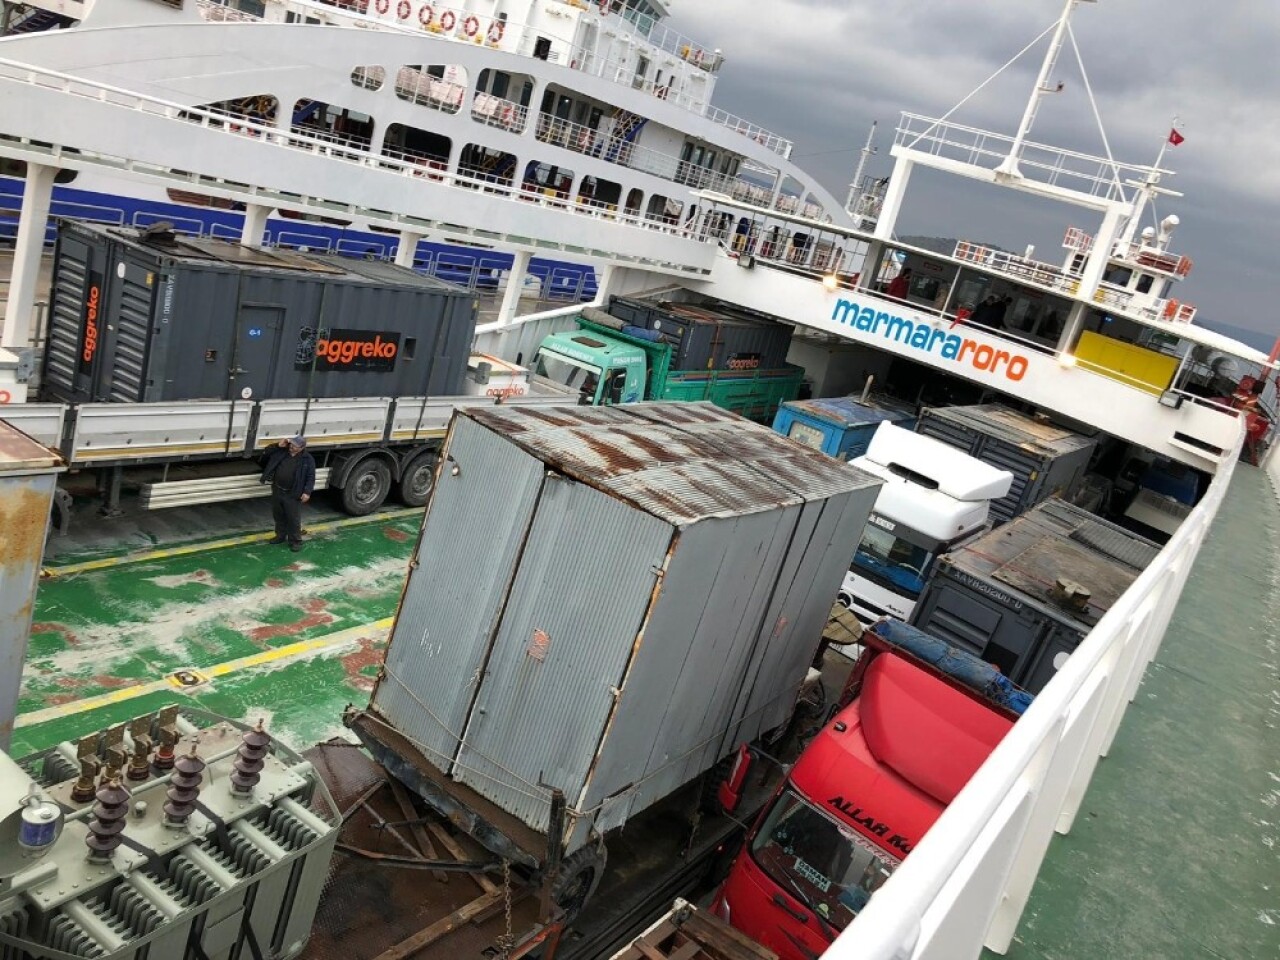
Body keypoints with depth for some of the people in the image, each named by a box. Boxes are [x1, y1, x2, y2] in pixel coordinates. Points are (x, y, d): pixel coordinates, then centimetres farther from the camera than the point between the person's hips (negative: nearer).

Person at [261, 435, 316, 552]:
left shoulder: (308, 459, -9)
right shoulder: (282, 453, 4)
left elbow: (311, 477, -9)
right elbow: (269, 458, 13)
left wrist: (307, 492, -19)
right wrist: (278, 447, -2)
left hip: (293, 495, -5)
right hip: (277, 491, 5)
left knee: (294, 519, 2)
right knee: (278, 516, 19)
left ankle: (295, 541, 15)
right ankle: (280, 536, 37)